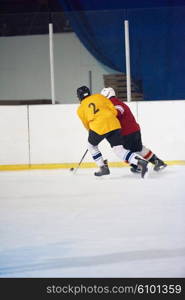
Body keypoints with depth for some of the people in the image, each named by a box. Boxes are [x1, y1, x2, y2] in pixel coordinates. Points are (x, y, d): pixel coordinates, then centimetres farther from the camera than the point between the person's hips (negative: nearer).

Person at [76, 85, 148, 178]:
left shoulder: (80, 109, 14)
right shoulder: (99, 97, 17)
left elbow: (87, 125, 21)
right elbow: (114, 111, 13)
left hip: (98, 127, -3)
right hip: (114, 124, 3)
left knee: (91, 145, 27)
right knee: (119, 149, 4)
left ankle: (103, 167, 21)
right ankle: (140, 162, -17)